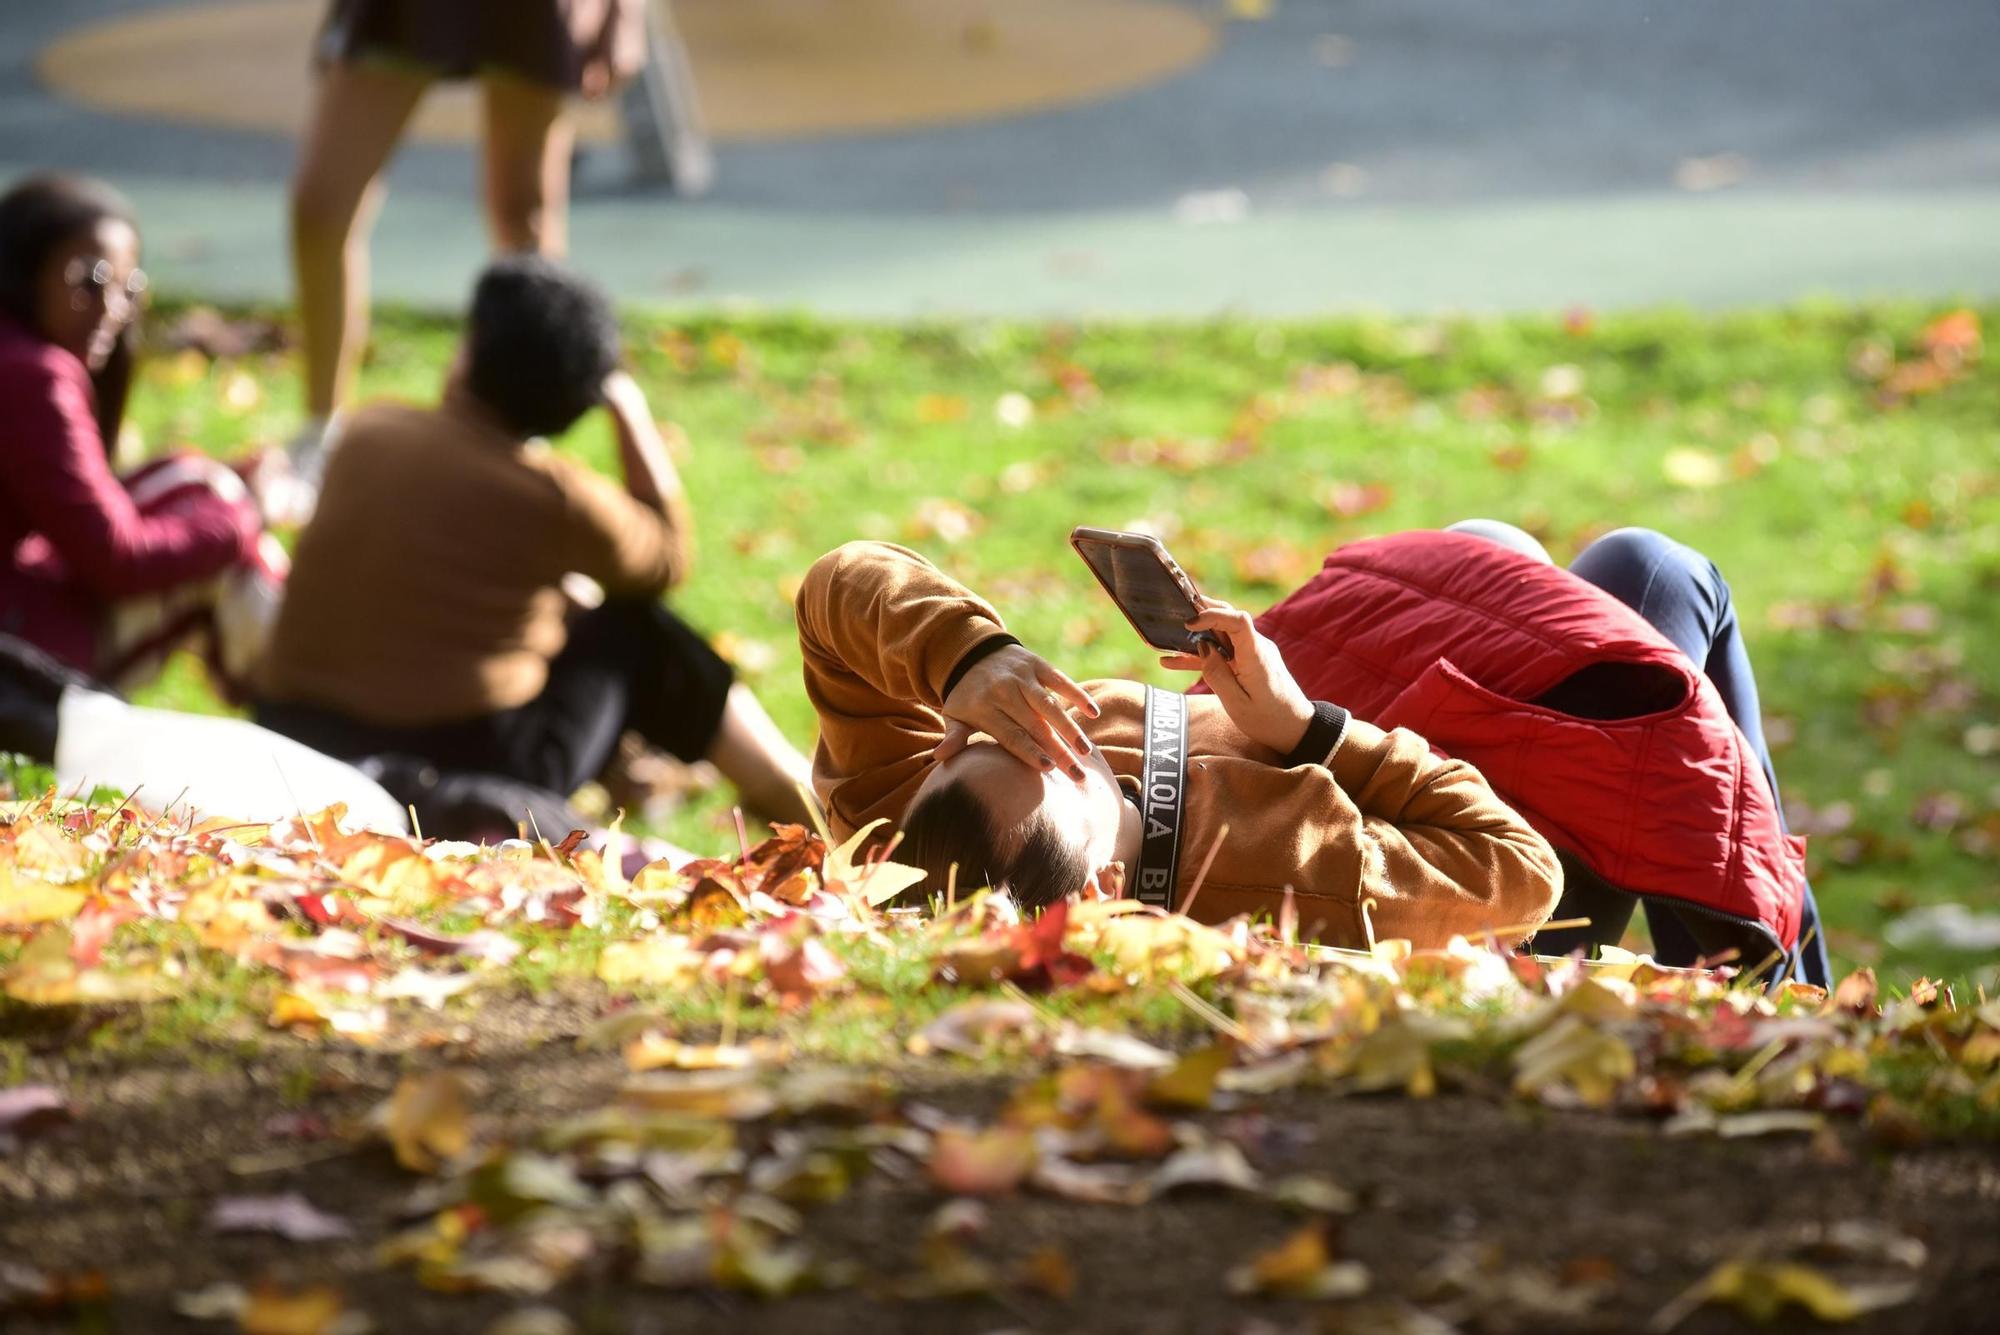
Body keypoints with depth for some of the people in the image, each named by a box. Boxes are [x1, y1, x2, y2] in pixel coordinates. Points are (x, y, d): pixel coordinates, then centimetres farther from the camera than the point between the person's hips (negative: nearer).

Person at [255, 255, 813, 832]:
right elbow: (667, 560, 10)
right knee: (634, 633, 19)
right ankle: (801, 798, 29)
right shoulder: (554, 497, -11)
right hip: (463, 768, -5)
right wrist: (632, 413, 14)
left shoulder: (368, 432, 3)